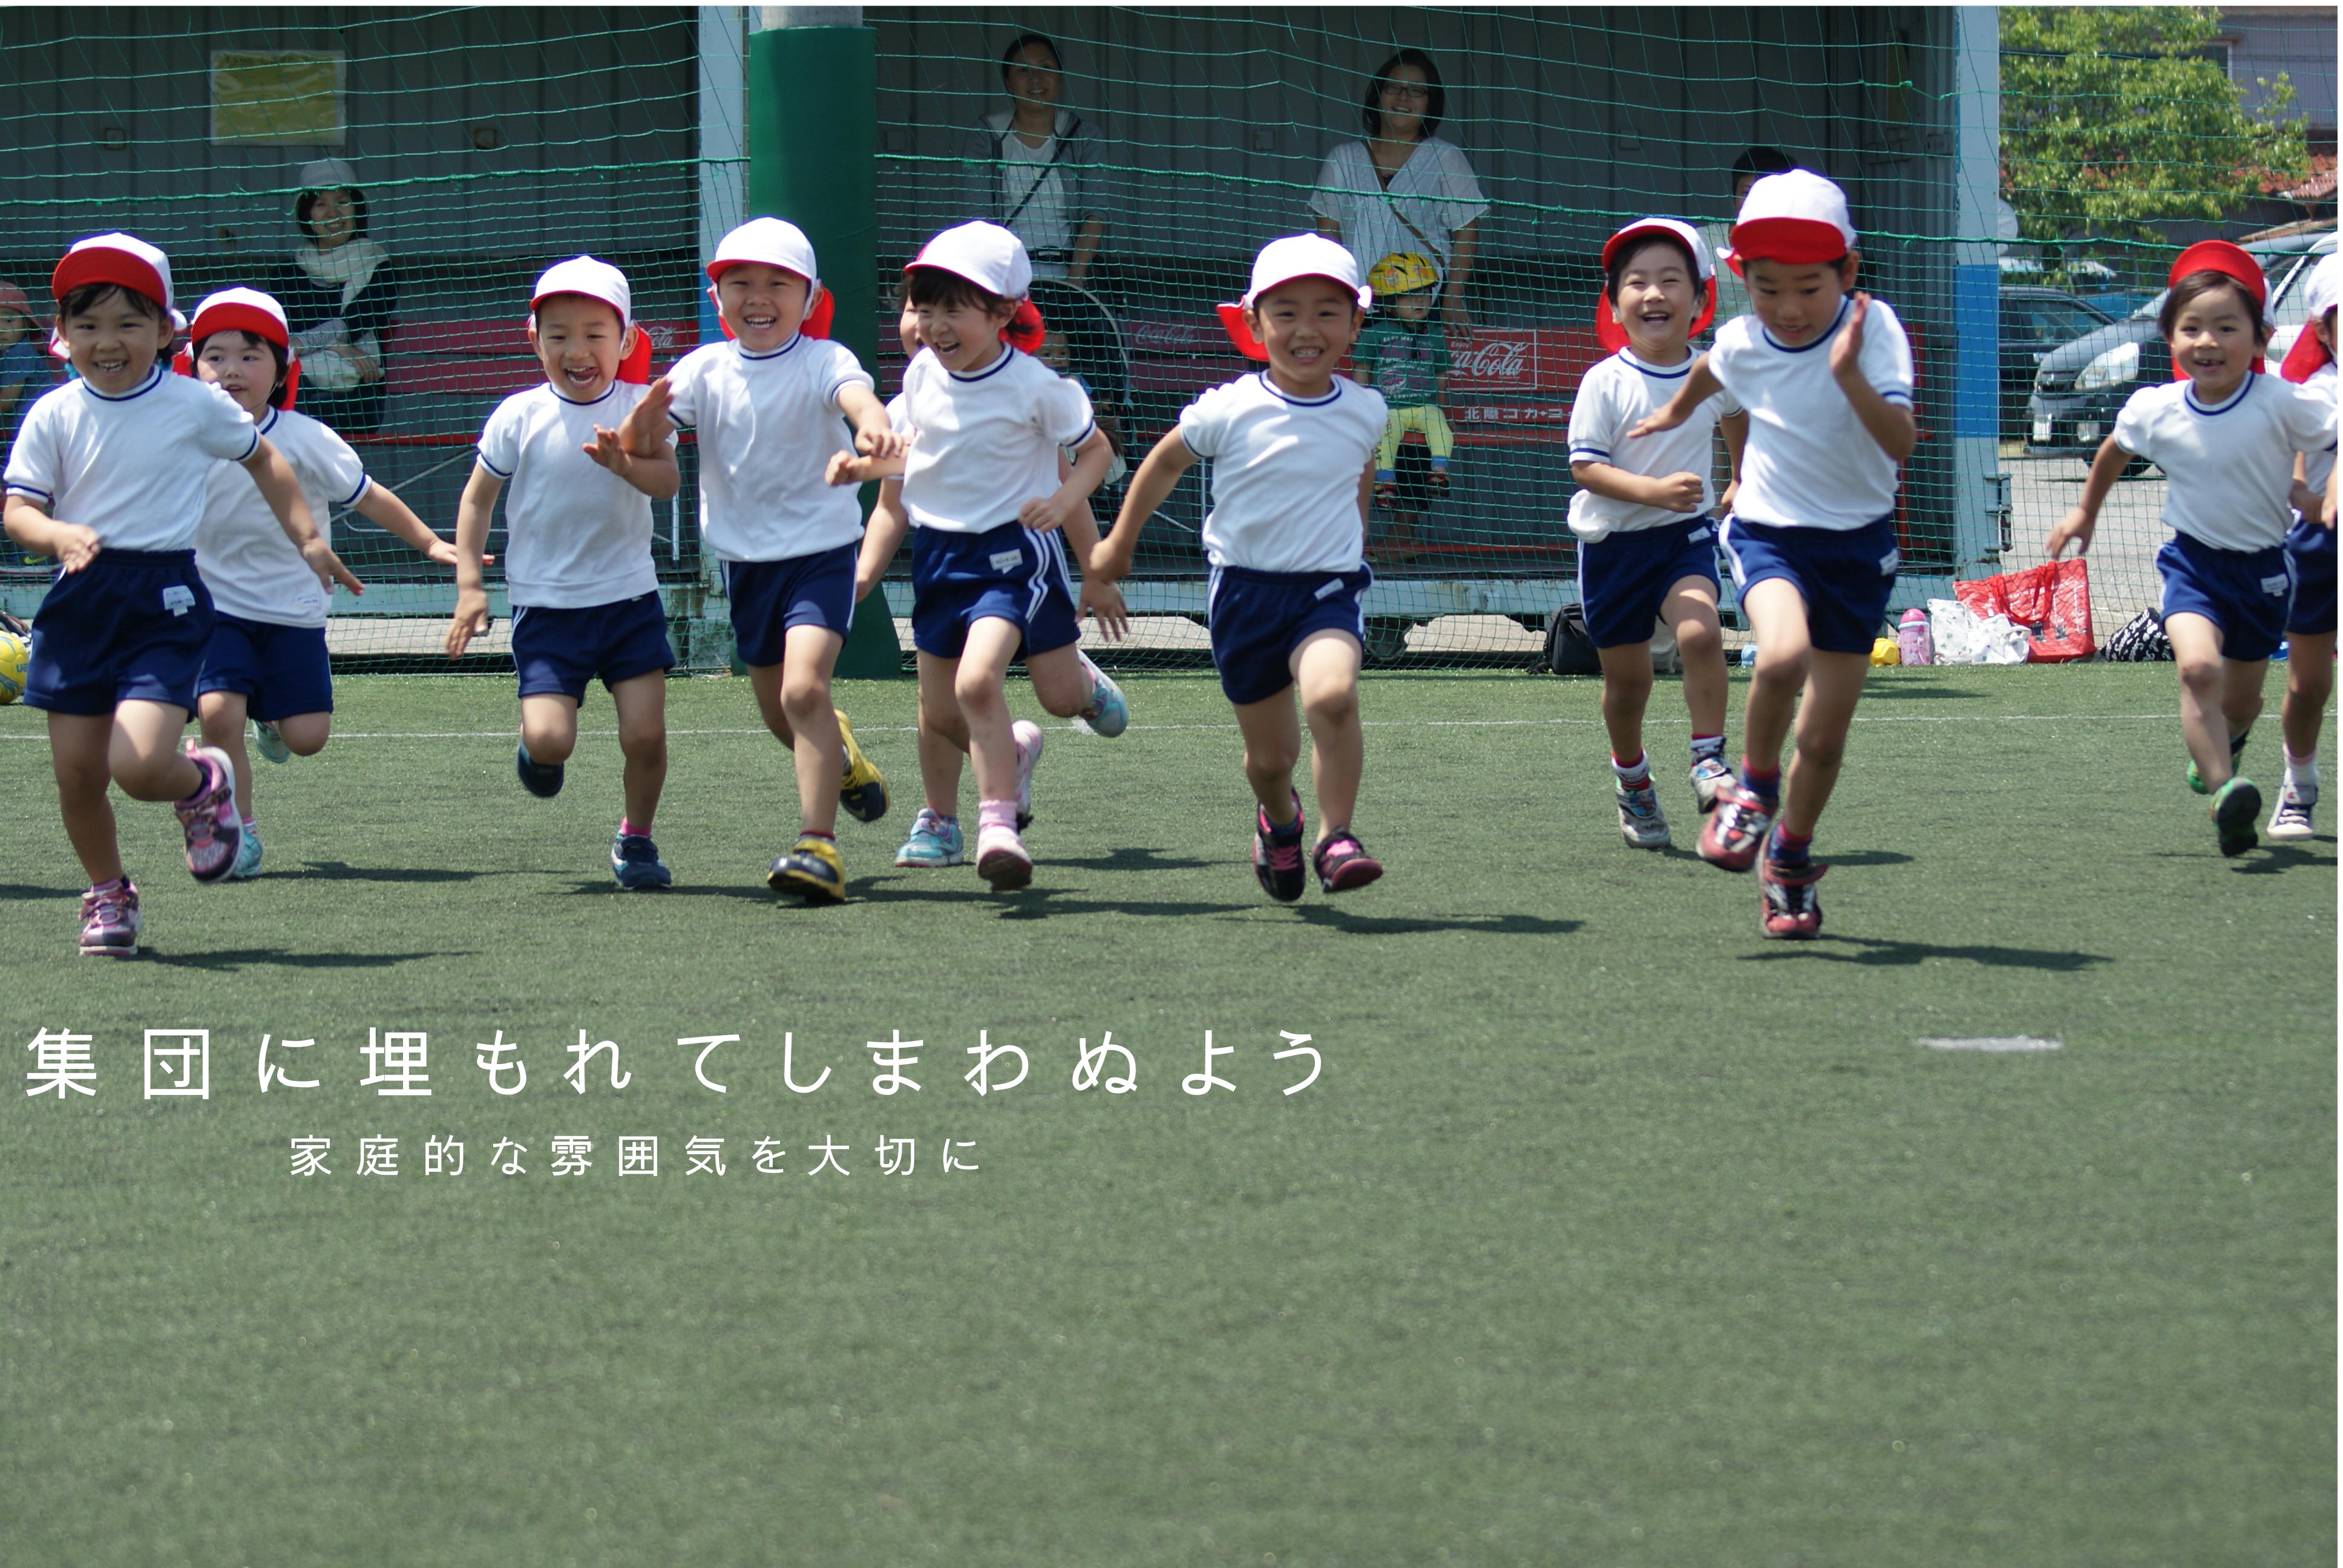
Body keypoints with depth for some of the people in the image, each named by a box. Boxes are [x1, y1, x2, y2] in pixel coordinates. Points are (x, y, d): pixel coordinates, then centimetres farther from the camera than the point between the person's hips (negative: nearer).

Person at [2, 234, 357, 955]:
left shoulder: (196, 405, 1)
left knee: (140, 765, -19)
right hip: (79, 599, 3)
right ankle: (108, 895, 29)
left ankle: (204, 783, 17)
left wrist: (307, 537, 14)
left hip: (166, 602, -3)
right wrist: (59, 535, -25)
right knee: (76, 773, 4)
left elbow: (261, 458, 19)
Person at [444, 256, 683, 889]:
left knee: (645, 733, -6)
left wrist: (625, 465, -37)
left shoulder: (638, 409, -3)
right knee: (551, 737, -14)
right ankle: (535, 746, 24)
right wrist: (468, 583, 0)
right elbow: (477, 497, 6)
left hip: (629, 599, 1)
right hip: (546, 605, -1)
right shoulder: (520, 417, -4)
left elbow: (669, 482, -16)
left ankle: (636, 838, 20)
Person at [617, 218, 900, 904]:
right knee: (779, 714, 16)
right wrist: (645, 420, -35)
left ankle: (818, 841, -21)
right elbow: (642, 447, -10)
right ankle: (836, 754, 50)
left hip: (822, 546, -5)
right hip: (745, 558, 5)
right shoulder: (705, 370, -3)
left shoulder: (823, 361, -13)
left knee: (804, 687, -23)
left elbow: (856, 395, -36)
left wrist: (875, 427, -60)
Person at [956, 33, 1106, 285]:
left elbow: (1093, 214, 1)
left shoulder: (1084, 136, 9)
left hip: (1063, 272, 1)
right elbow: (978, 215, -2)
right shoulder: (983, 137, 6)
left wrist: (1075, 279, -12)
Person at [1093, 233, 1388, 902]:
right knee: (1270, 757, 9)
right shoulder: (1229, 412, -9)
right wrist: (1118, 546, 16)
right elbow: (1164, 462, 9)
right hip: (1246, 590, 0)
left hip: (1327, 588, 0)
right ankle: (1279, 821, 44)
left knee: (1332, 694, -31)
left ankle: (1337, 836, -18)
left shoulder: (1364, 410, -3)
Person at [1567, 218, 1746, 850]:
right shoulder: (1605, 382, -13)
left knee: (1700, 633, -26)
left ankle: (1709, 761, -12)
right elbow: (1585, 467, -17)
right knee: (1625, 677, 8)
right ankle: (1631, 776, 34)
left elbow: (1738, 415, 22)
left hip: (1685, 534, 1)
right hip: (1613, 541, -1)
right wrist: (1654, 491, -30)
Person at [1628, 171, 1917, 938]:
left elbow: (1900, 444, -29)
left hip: (1857, 539, 0)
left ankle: (1790, 859, 31)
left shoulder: (1872, 330, -17)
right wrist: (1675, 411, 37)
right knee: (1783, 656, -32)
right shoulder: (1740, 343, -8)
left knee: (1825, 738, 4)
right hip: (1768, 530, 0)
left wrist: (1848, 374, -41)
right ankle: (1754, 787, -4)